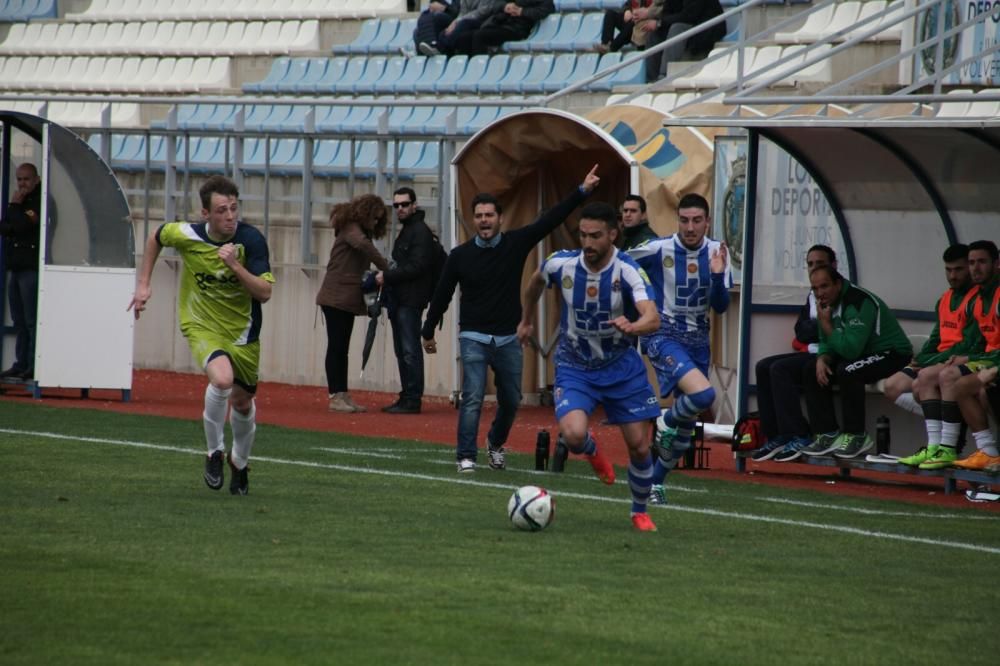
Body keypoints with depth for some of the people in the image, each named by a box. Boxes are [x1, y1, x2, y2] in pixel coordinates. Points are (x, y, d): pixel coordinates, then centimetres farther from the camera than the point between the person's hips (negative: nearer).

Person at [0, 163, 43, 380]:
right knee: (19, 321, 10)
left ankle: (34, 365, -11)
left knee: (32, 320, -10)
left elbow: (21, 225, -17)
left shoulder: (40, 201, -8)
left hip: (31, 268, -9)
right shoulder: (20, 200, 20)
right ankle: (21, 364, 13)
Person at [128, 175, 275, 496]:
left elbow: (264, 292, -22)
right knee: (222, 377, -31)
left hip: (242, 331, 2)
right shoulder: (187, 235, -17)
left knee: (242, 402, 15)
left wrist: (235, 265, -34)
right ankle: (215, 452, -9)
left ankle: (239, 462, 46)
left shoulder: (251, 240, -19)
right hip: (202, 326, -2)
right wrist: (143, 284, 4)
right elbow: (155, 239, 7)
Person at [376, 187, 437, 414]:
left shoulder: (420, 232, -10)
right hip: (399, 299, 10)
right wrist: (385, 276, 8)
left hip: (411, 300, -10)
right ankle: (406, 398, 14)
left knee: (410, 350, -10)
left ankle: (412, 400, -11)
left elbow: (416, 267, -18)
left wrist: (387, 276, -14)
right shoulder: (406, 232, 22)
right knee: (402, 352, 11)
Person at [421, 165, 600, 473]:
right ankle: (465, 456, -9)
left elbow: (551, 219, -6)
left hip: (508, 339, 2)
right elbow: (442, 294, 7)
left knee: (511, 400, 12)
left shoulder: (516, 243, -1)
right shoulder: (461, 255, -3)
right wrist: (428, 332, 14)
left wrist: (582, 191, -14)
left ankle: (496, 442, 38)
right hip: (474, 338, -2)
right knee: (473, 398, -14)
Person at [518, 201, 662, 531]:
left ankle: (640, 512, 27)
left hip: (621, 367, -1)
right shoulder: (561, 264, -13)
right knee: (574, 435, -24)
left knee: (639, 445, -1)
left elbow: (653, 318, -36)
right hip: (574, 366, 1)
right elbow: (535, 282, 12)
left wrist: (632, 326, -58)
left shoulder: (628, 271, -21)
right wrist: (526, 320, 26)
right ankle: (592, 451, 16)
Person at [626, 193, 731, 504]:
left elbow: (721, 306, -3)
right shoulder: (657, 250, -14)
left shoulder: (717, 252, -1)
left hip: (698, 339, 5)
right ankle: (666, 420, 2)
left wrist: (718, 275, -20)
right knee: (703, 394, -29)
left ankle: (656, 482, 29)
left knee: (685, 428, 10)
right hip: (664, 336, -5)